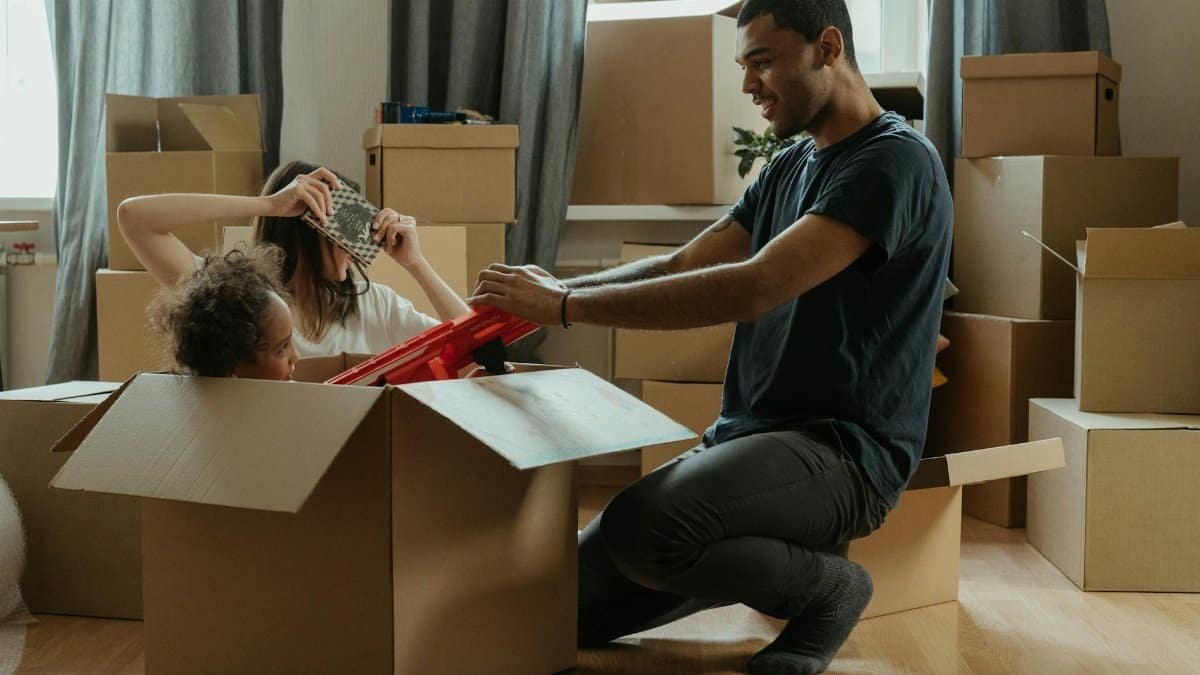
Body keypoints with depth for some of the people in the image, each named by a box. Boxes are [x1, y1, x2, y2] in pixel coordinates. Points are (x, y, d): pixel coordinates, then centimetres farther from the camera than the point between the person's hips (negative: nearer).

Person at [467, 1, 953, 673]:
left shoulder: (896, 162, -13)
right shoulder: (788, 168, 17)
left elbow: (753, 288, -23)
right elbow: (682, 266, 13)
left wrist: (568, 305, -22)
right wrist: (549, 292, -3)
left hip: (842, 449, -8)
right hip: (747, 438, 9)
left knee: (641, 527, -34)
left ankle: (825, 585, -6)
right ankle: (784, 561, 15)